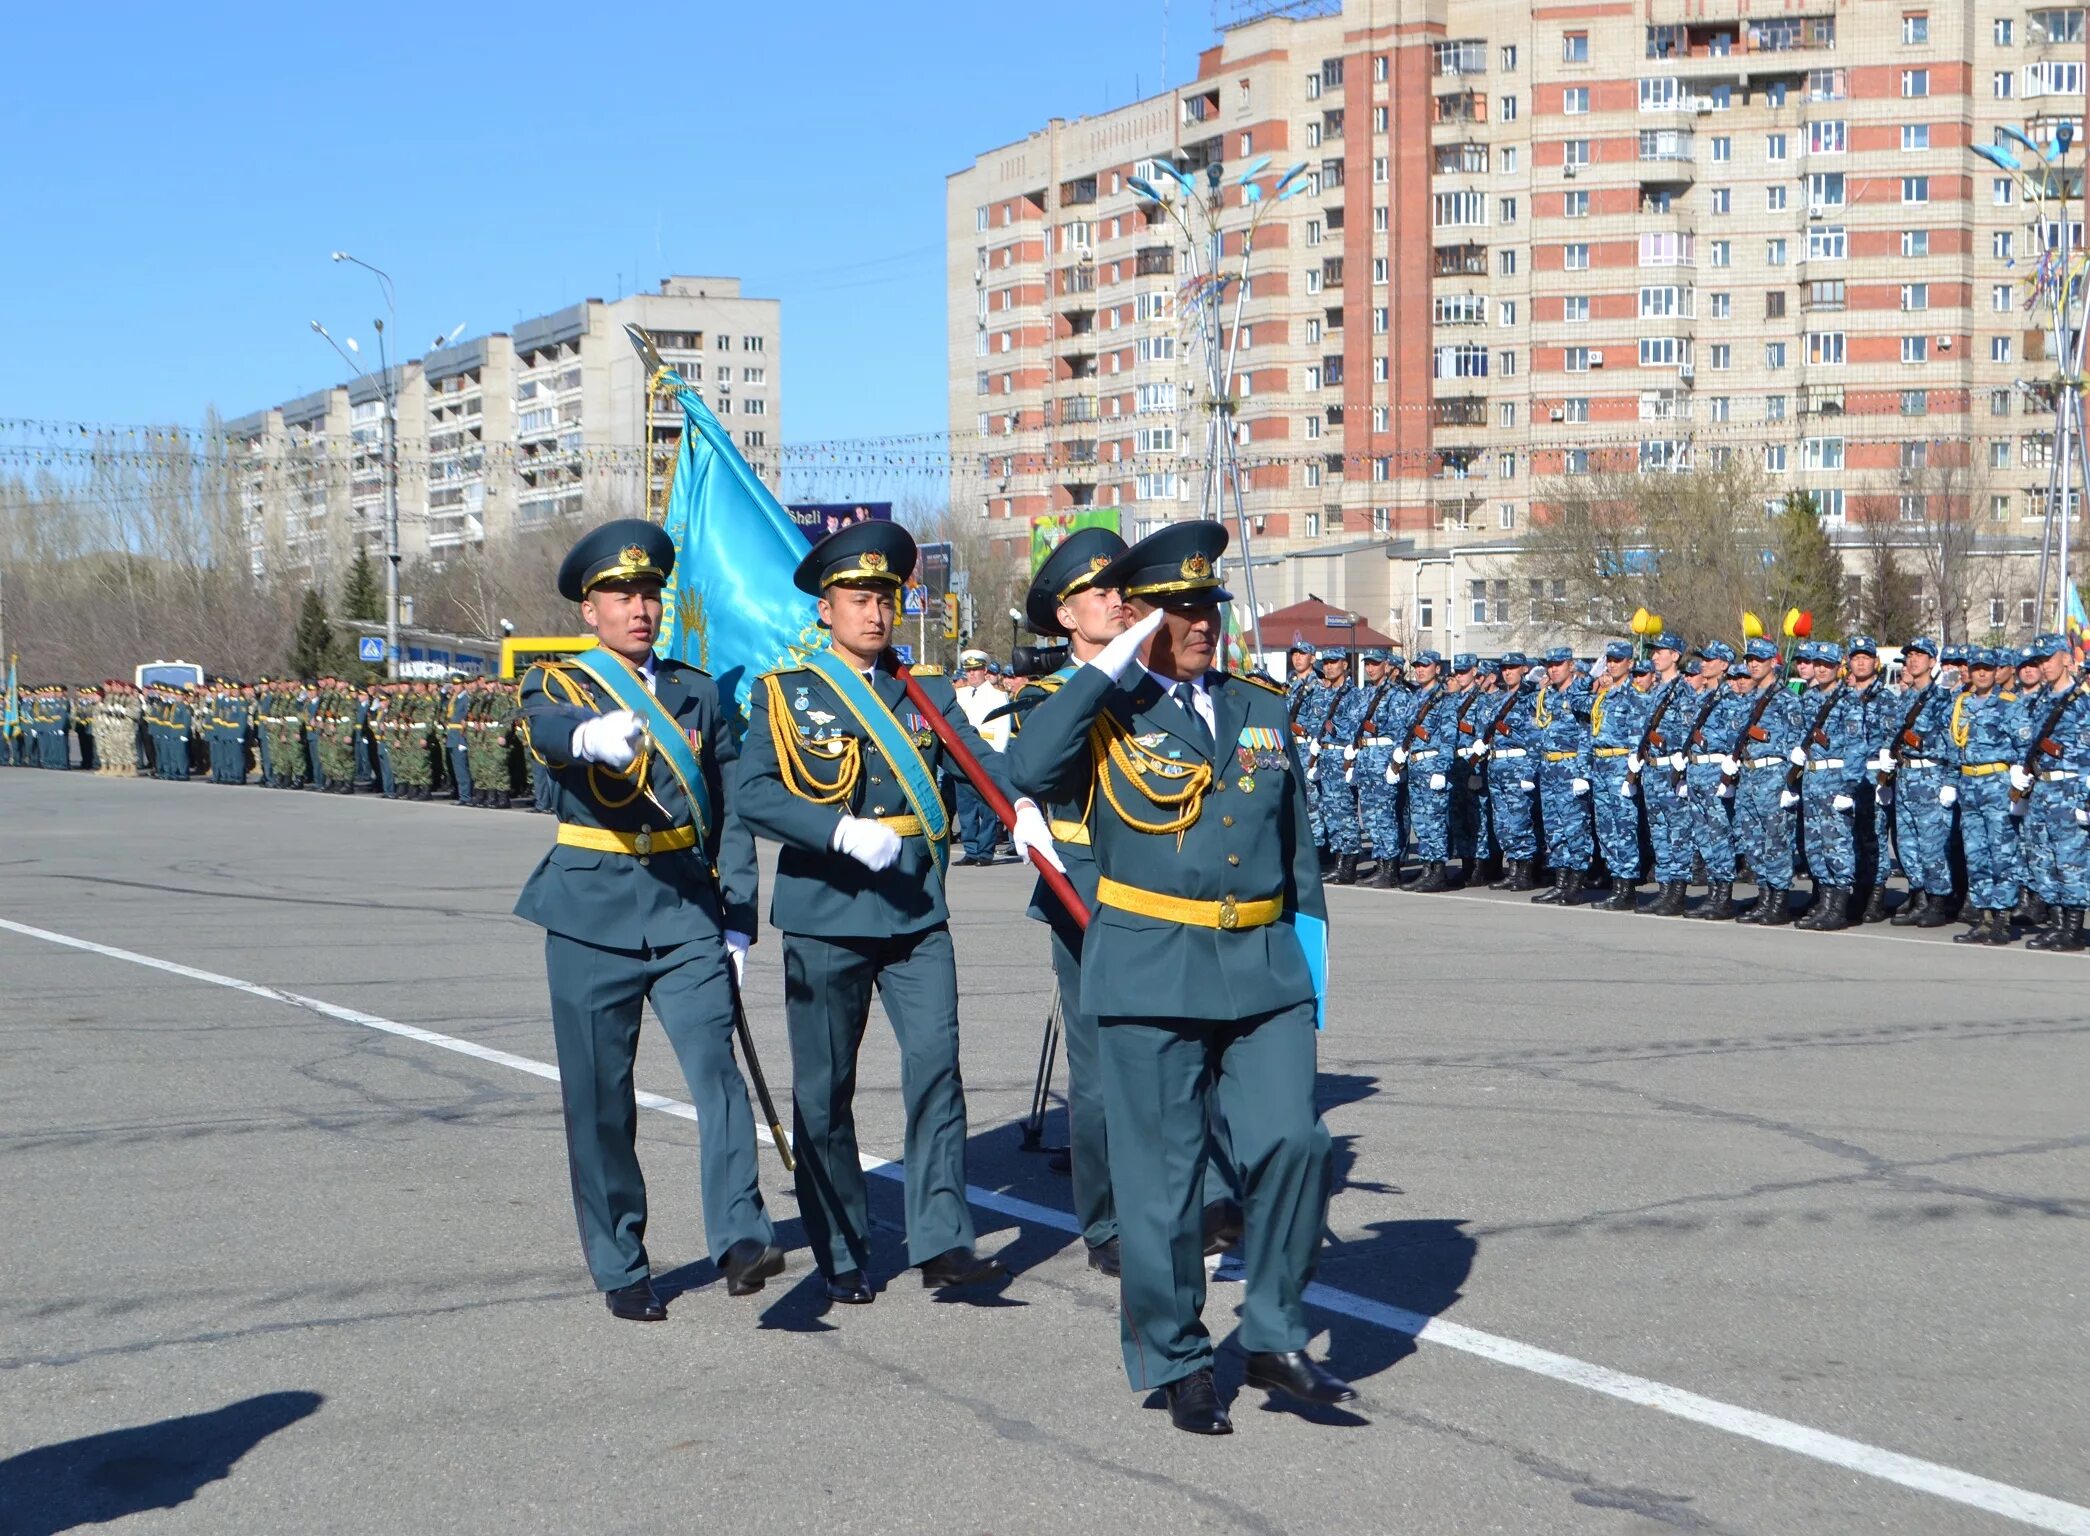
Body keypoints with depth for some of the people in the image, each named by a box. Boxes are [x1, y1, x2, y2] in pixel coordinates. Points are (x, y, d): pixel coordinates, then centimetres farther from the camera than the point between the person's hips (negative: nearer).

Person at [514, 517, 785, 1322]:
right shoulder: (558, 682, 3)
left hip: (688, 913, 1)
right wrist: (591, 735, -47)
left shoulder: (698, 692, 13)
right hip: (593, 914, -1)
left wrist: (737, 920, 4)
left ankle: (740, 1239, -22)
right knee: (599, 1097, 3)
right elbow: (548, 728, -23)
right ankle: (621, 1268, 13)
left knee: (715, 1065, -16)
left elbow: (730, 812, 13)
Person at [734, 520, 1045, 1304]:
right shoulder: (786, 693, 1)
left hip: (916, 915, 2)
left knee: (936, 1062, -11)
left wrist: (1022, 805, -25)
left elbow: (978, 756, -3)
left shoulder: (926, 693, 11)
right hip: (825, 919, -2)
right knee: (825, 1091, 5)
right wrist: (843, 832, -24)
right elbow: (753, 794, -11)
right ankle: (841, 1257, 18)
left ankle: (940, 1241, -8)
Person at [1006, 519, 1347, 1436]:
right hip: (1151, 975, -4)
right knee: (1161, 1174, 2)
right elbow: (1030, 770, -22)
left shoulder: (1262, 709, 15)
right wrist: (1109, 670, -16)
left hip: (1265, 970, 4)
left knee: (1292, 1141, -9)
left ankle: (1274, 1340, 8)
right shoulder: (1105, 716, 0)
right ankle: (1176, 1365, 16)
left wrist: (1309, 947, 15)